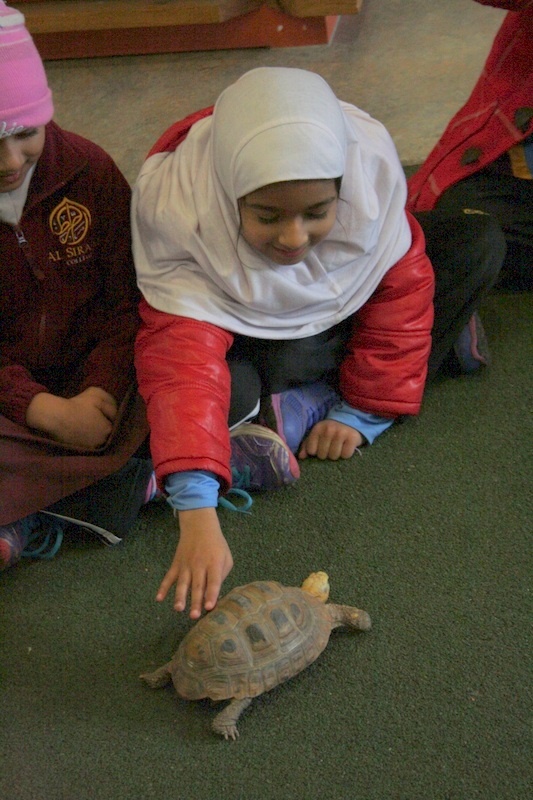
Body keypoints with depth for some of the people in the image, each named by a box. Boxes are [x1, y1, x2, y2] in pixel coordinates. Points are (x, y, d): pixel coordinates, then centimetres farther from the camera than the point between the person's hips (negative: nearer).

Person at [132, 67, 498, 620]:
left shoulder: (372, 162, -29)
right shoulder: (176, 206, -37)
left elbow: (401, 284, -16)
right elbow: (182, 360, -45)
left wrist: (362, 413, -17)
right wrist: (198, 512, -55)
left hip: (334, 314, 4)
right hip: (240, 334, -3)